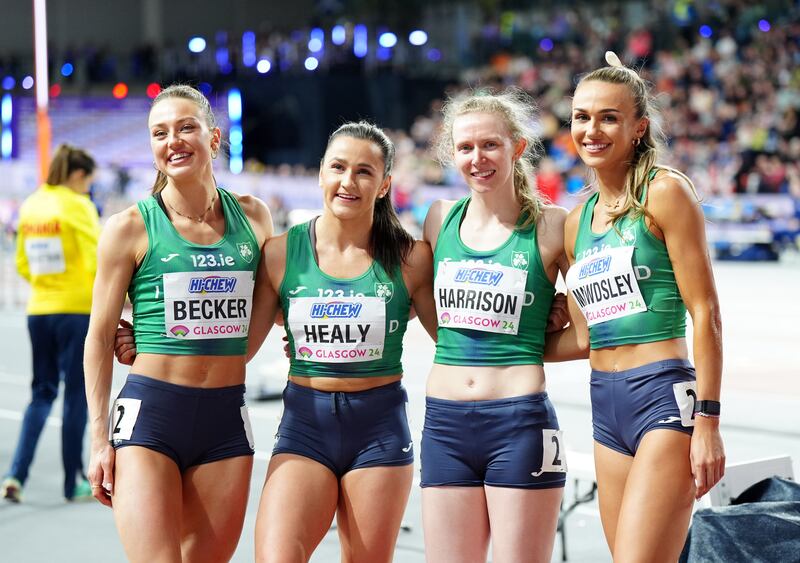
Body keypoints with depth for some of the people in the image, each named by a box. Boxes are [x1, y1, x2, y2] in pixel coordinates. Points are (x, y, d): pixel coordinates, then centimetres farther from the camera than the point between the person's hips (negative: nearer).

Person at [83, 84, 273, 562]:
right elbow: (101, 336, 0)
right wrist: (100, 439, -3)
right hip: (149, 415, -3)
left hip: (226, 418, 4)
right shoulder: (131, 227, -2)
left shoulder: (252, 216, 8)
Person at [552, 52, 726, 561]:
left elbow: (705, 312, -10)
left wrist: (708, 420, -14)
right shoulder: (578, 220, 15)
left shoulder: (665, 192, -6)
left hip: (663, 397, -7)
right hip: (605, 406, 7)